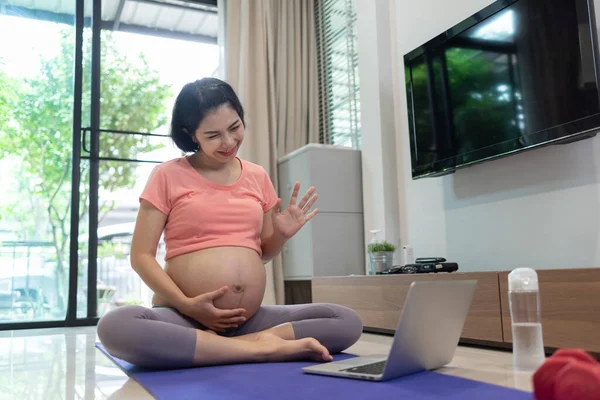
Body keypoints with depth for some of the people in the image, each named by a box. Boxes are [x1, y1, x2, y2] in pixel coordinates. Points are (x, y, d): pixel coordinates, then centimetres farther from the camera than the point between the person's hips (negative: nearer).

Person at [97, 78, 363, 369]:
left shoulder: (257, 177, 13)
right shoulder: (168, 175, 2)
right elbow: (141, 256, -1)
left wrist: (281, 234, -2)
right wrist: (187, 305, -14)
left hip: (249, 319, 3)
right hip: (184, 319, -2)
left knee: (348, 322, -15)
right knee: (115, 326, -36)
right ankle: (261, 347, -25)